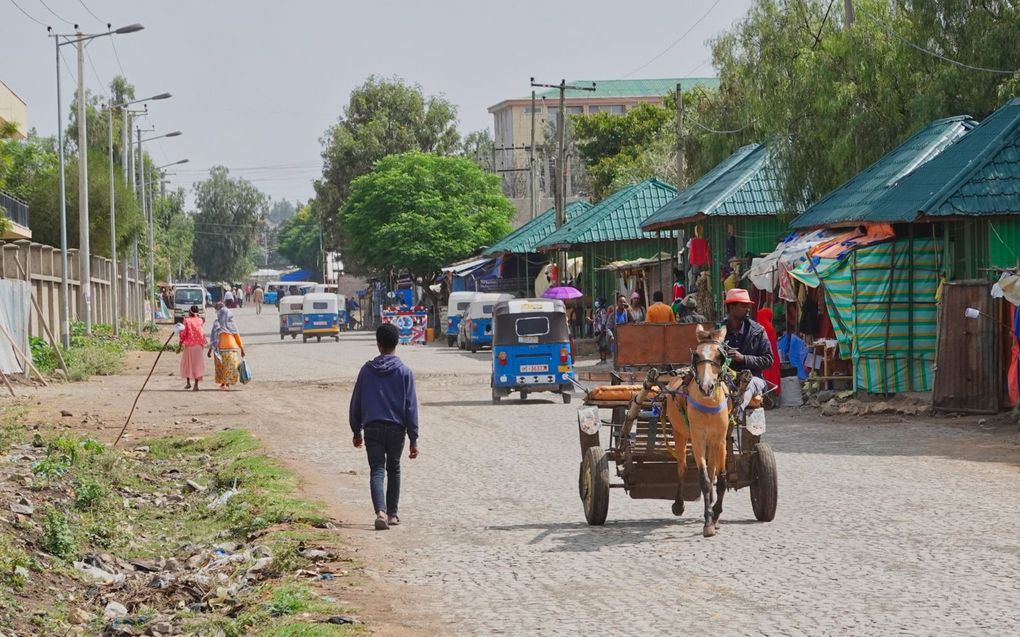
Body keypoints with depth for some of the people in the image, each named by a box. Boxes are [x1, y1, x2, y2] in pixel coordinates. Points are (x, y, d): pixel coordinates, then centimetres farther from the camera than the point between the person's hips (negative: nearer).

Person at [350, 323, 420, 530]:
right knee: (393, 470, 18)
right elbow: (411, 407, -5)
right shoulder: (404, 372, -3)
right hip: (396, 428, 0)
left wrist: (356, 431, 16)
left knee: (377, 471, -3)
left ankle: (381, 512, -24)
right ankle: (392, 514, 23)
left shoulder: (367, 370, 2)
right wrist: (413, 439, -3)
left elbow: (356, 402, 6)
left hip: (372, 428, 0)